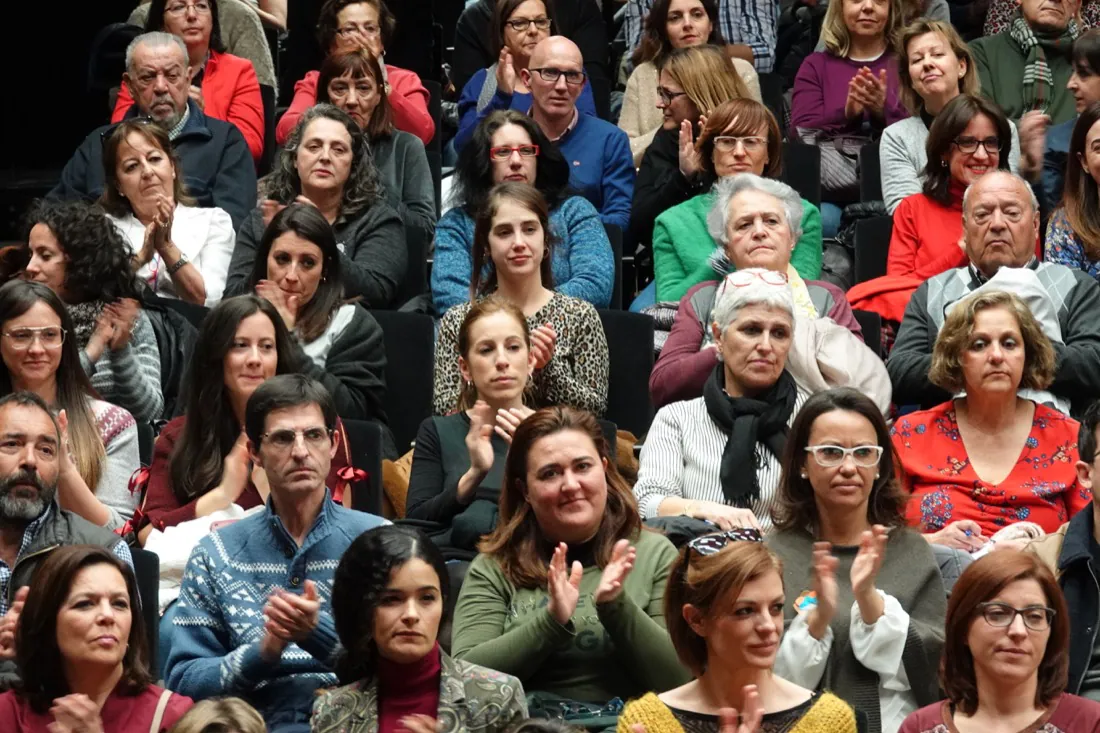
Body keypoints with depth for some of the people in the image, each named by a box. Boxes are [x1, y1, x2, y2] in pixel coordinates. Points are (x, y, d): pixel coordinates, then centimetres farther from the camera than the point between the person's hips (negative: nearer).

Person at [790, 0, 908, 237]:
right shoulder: (816, 65, 16)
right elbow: (801, 133, 3)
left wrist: (883, 112, -18)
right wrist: (846, 114, -16)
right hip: (829, 185, 1)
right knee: (819, 222, -32)